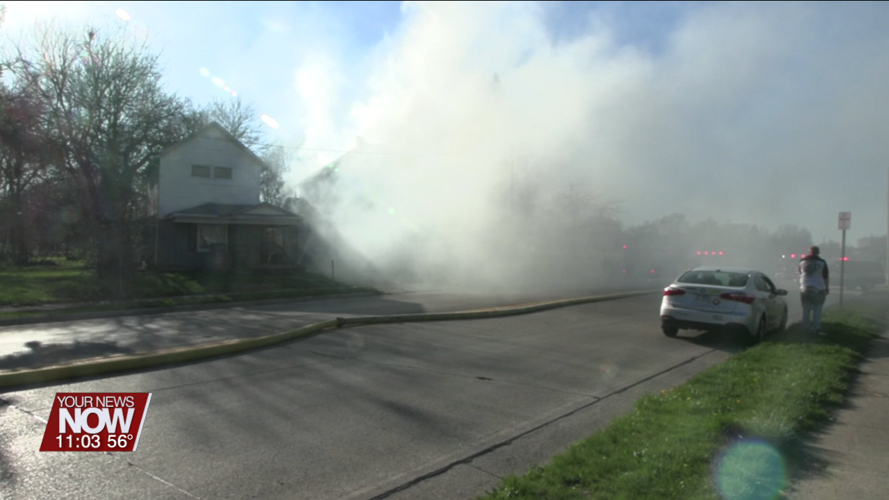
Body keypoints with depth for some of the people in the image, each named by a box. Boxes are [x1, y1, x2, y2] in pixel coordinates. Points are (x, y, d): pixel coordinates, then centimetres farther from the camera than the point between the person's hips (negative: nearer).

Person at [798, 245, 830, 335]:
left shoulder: (802, 261, 4)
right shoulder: (822, 262, -4)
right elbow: (826, 277, 0)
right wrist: (827, 287, 8)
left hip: (804, 288, 3)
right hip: (818, 289, -3)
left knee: (806, 310, 7)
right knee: (817, 310, 0)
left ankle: (806, 328, 9)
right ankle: (816, 329, -2)